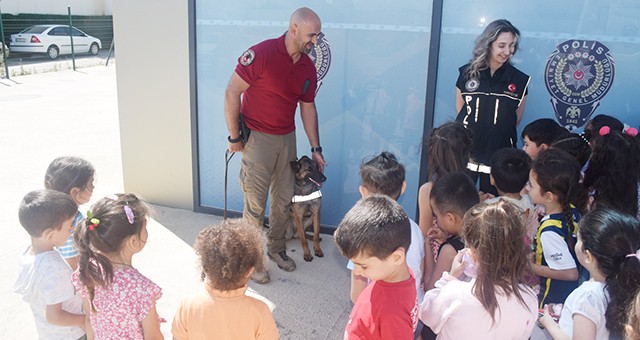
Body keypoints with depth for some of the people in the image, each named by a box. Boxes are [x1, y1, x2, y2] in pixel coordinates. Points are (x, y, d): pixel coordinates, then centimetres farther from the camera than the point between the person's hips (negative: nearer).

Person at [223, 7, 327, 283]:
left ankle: (276, 248, 34)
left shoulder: (308, 68, 3)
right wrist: (234, 137, -12)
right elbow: (232, 93, -15)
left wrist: (316, 149, 12)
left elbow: (307, 108, 12)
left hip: (287, 138, 6)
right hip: (257, 137, -6)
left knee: (284, 199, 14)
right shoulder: (262, 54, -18)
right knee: (255, 204, -1)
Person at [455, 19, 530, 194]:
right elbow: (460, 108, 7)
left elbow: (516, 118, 7)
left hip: (499, 156, 0)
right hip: (466, 152, 0)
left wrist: (498, 132, 6)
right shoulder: (467, 73, -2)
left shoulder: (520, 80, -3)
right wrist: (474, 129, 2)